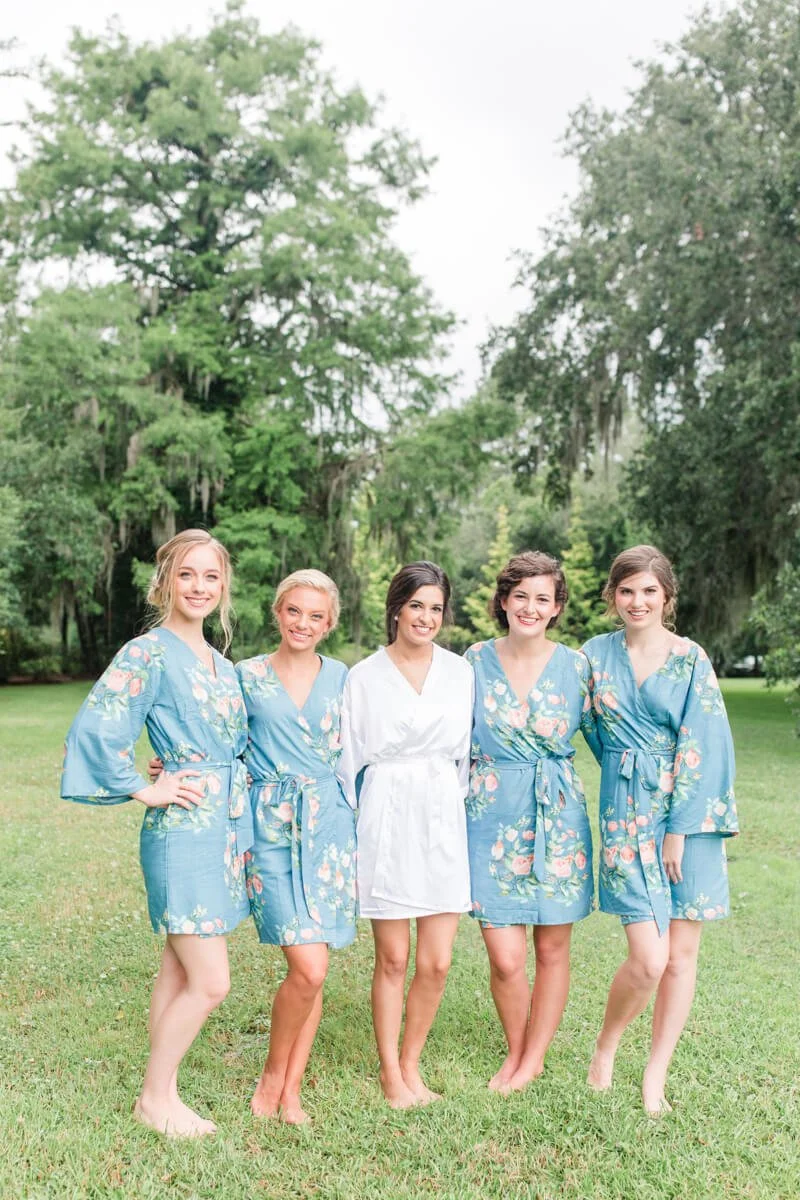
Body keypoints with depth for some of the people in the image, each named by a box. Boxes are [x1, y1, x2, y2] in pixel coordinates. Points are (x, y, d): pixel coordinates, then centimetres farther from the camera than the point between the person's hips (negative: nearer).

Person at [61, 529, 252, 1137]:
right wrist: (143, 790, -14)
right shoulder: (148, 654, -11)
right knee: (210, 983, -5)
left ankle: (164, 1093, 26)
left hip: (227, 829, 7)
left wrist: (244, 823, 13)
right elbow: (94, 731, -21)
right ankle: (155, 1095, 15)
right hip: (182, 831, -7)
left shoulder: (223, 665, 13)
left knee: (180, 972, 14)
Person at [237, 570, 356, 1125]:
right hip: (272, 826, -3)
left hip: (330, 825, 3)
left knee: (311, 968, 5)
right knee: (309, 968, -12)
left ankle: (292, 1088, 22)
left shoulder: (341, 677, 8)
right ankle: (272, 1075, 13)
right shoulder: (247, 675, 2)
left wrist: (359, 821, 10)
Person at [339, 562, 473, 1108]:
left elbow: (467, 753, 13)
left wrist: (458, 807, 10)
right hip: (386, 822, -2)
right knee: (393, 959, 4)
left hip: (443, 822, 2)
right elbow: (349, 760, 4)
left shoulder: (460, 673, 7)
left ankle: (411, 1063, 24)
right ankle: (390, 1070, 23)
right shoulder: (364, 677, 1)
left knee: (437, 963, 3)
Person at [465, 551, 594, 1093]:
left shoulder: (575, 665, -1)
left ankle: (534, 1058, 30)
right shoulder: (476, 660, -1)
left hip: (558, 818, 1)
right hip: (493, 817, -1)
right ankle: (515, 1051, 26)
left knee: (553, 949, 9)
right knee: (506, 958, -2)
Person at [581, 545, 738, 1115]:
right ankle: (605, 1047, 19)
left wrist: (679, 828, -10)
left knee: (682, 955, 6)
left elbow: (701, 745, -6)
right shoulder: (596, 655, 5)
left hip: (689, 810, 0)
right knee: (649, 959, -9)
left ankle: (656, 1077, 23)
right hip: (627, 811, 0)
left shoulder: (690, 659, -2)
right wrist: (627, 771, 10)